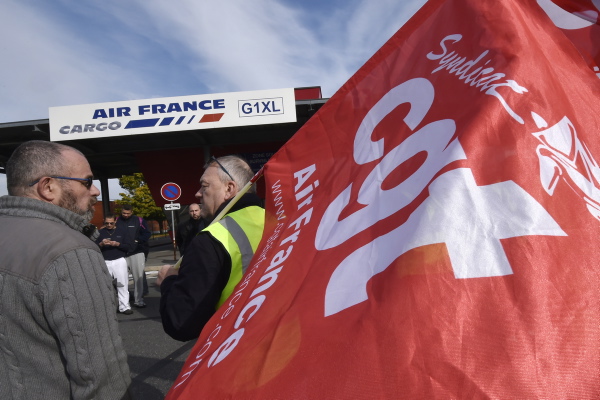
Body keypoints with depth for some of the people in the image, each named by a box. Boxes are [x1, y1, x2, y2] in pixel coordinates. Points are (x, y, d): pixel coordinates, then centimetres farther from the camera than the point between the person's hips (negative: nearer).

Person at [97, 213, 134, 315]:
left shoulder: (121, 232, 6)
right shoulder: (100, 233, 9)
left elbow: (128, 247, 2)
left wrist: (118, 244, -14)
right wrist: (101, 244, -14)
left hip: (119, 261, -1)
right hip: (105, 262, 1)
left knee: (122, 284, -3)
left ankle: (124, 306, 2)